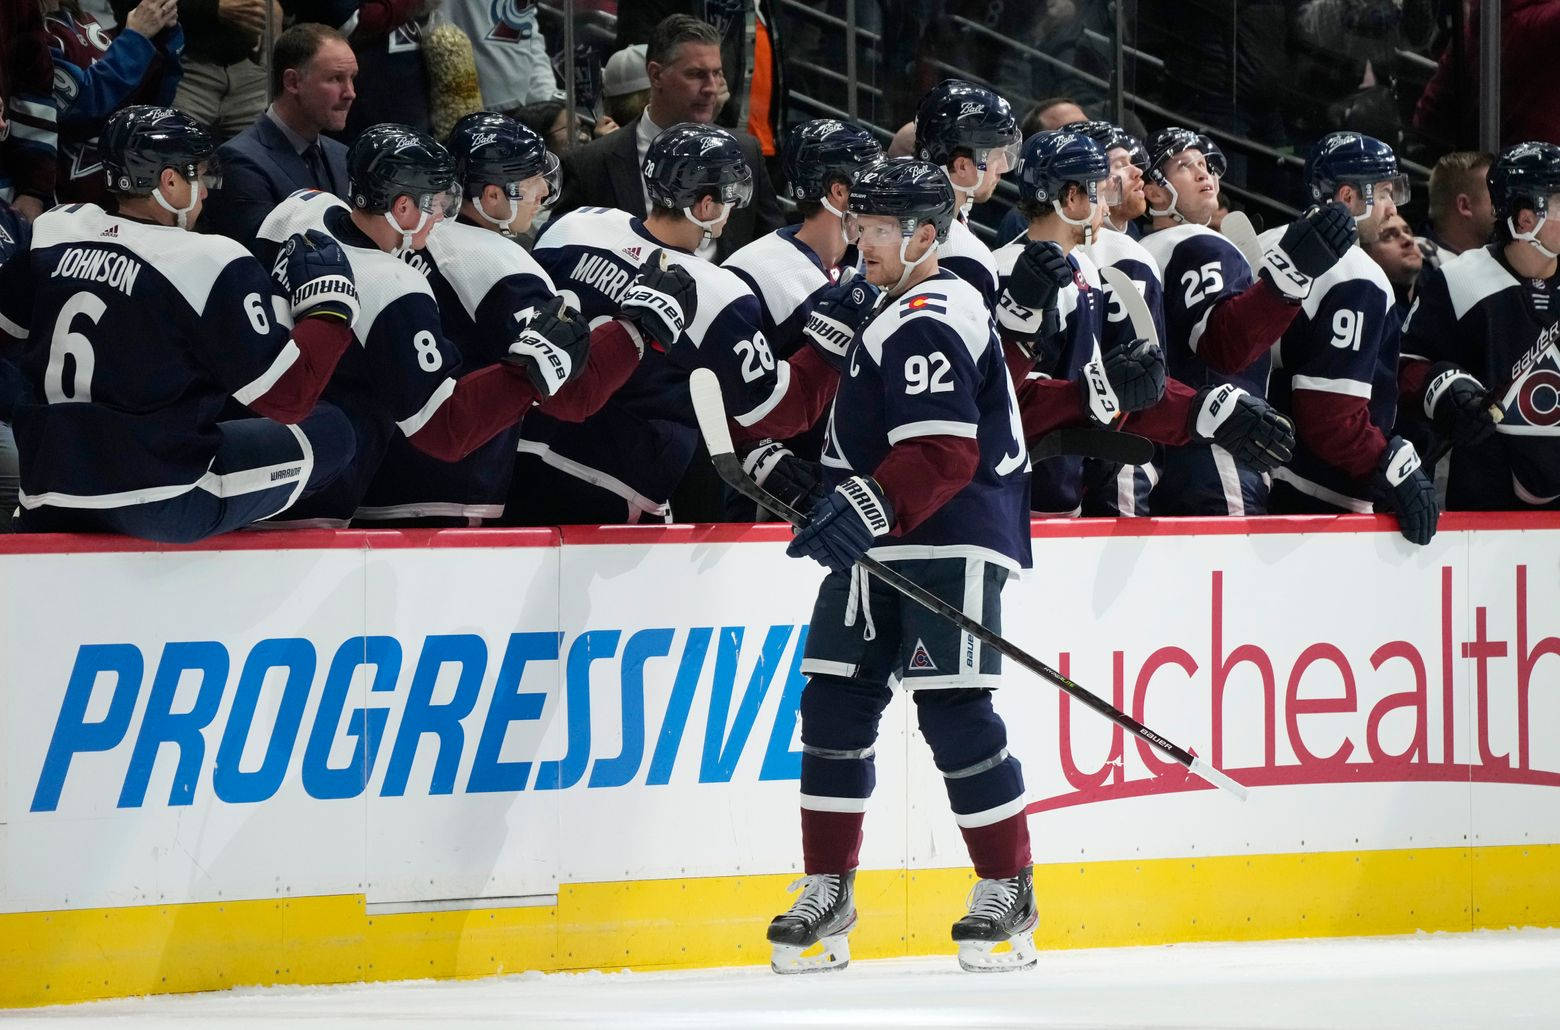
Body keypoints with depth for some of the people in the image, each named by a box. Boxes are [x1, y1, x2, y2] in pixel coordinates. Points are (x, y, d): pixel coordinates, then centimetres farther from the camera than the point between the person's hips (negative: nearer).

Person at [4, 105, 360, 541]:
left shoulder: (50, 232, 1)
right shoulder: (214, 267, -16)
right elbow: (287, 398, -14)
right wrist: (330, 306, -1)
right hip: (163, 511, -7)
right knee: (329, 432, 6)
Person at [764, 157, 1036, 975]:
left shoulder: (928, 324, -15)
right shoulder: (898, 314, 19)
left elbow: (943, 452, -25)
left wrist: (865, 507, -31)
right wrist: (835, 507, 23)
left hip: (950, 545, -11)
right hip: (880, 546, 11)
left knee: (954, 713, -10)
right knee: (834, 703, 6)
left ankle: (1008, 891, 1)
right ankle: (828, 893, 10)